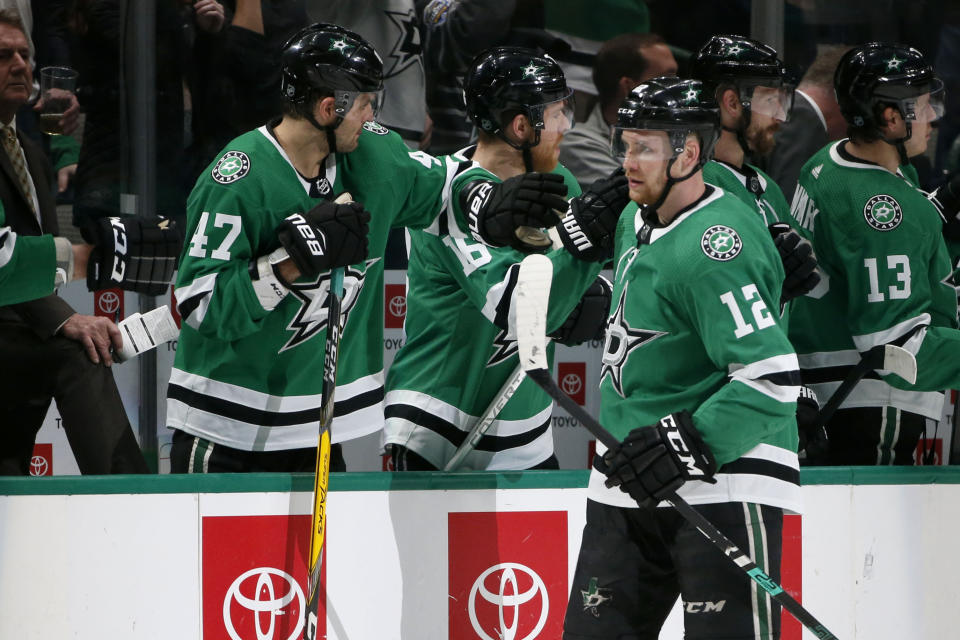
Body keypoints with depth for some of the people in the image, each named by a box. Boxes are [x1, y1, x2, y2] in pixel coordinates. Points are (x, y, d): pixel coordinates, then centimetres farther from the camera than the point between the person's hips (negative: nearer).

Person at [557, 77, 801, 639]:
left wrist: (687, 445, -29)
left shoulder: (716, 246, -20)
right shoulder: (636, 221, 11)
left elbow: (773, 377, -26)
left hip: (723, 476, -9)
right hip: (627, 478, 9)